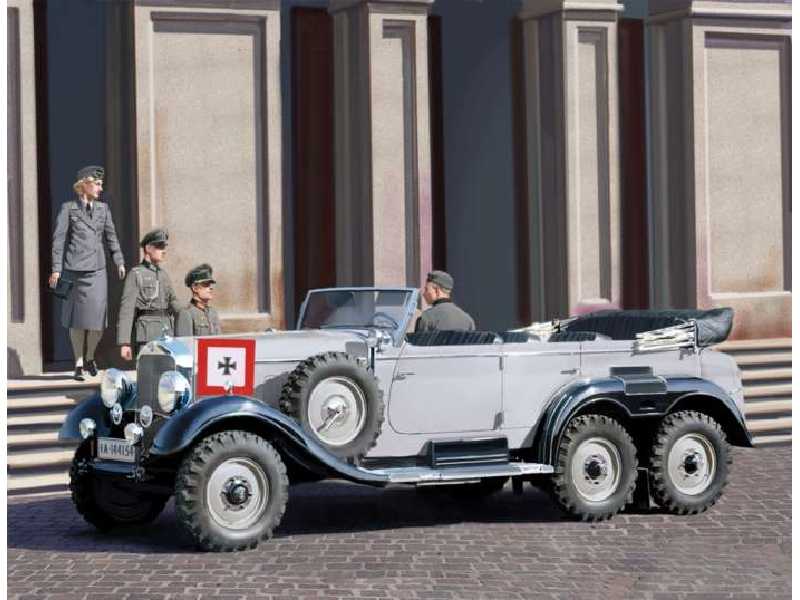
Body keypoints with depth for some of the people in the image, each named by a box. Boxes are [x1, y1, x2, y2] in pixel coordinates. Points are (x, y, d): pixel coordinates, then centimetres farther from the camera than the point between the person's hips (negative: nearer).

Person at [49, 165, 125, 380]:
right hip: (74, 269, -2)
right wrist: (56, 269, -5)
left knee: (97, 318, -4)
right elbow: (59, 239, 0)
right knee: (77, 318, 3)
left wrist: (119, 262, 10)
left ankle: (90, 357, 20)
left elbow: (111, 236, 17)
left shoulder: (103, 208, 11)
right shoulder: (68, 208, 1)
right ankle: (79, 363, 14)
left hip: (97, 270, 2)